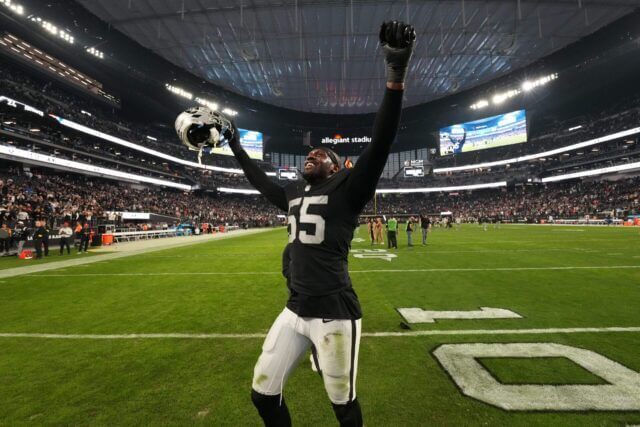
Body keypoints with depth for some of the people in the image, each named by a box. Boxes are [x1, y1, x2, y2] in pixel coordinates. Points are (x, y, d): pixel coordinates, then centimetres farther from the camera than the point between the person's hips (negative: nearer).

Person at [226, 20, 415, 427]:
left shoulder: (346, 189, -7)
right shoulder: (293, 193, 12)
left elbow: (380, 145, -19)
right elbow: (262, 182, 28)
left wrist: (396, 77, -27)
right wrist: (237, 148, 38)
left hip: (335, 313, -6)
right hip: (295, 311, 7)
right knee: (263, 393, 15)